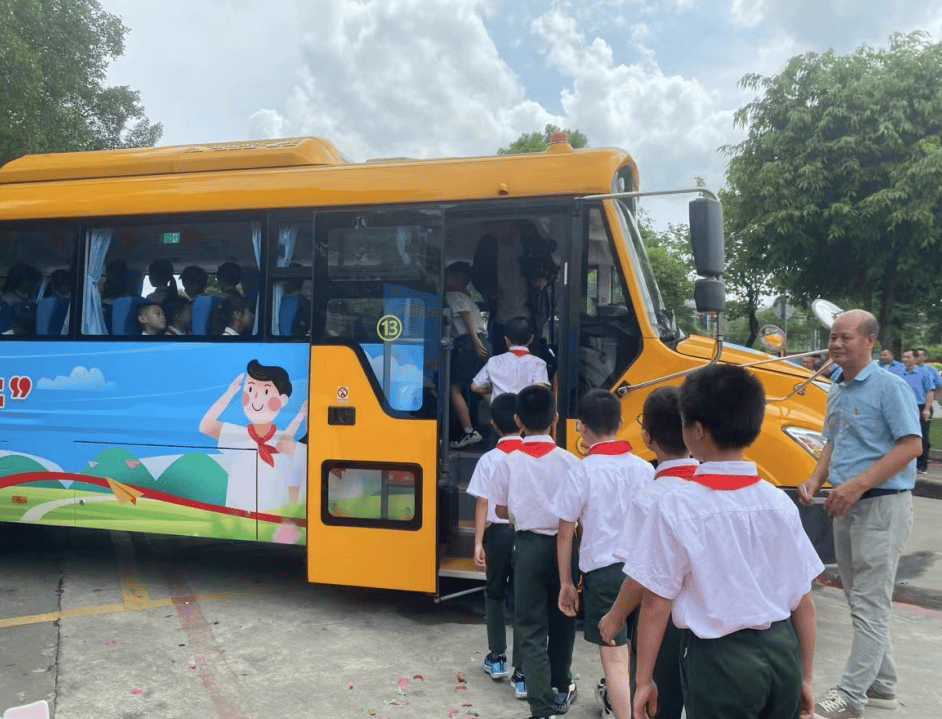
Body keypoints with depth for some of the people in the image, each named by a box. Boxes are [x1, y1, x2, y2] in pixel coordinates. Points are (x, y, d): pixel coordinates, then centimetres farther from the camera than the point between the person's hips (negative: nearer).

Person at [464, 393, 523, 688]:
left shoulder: (489, 460, -7)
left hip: (498, 533, 0)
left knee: (495, 594, 20)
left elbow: (482, 504, -8)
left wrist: (478, 543, -4)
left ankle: (497, 658, 31)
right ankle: (522, 673, 3)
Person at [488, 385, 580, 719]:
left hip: (529, 546, -1)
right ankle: (560, 689, 39)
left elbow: (501, 510, 1)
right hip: (563, 546, 1)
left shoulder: (509, 462, -9)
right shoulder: (570, 462, -10)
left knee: (532, 628, 6)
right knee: (561, 620, 21)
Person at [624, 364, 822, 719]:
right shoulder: (779, 503, -2)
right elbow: (803, 600, 3)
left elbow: (655, 603, -11)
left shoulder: (674, 508, -14)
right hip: (782, 653, 5)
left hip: (719, 660, -4)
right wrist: (803, 676, 15)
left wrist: (644, 680, 0)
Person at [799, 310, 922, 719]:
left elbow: (911, 445, -19)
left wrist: (857, 485, -24)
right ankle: (882, 685, 28)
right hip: (846, 507, 9)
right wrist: (817, 479, 2)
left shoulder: (888, 387, -13)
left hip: (881, 505, -9)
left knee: (870, 604, -2)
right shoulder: (836, 393, 12)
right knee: (859, 600, 15)